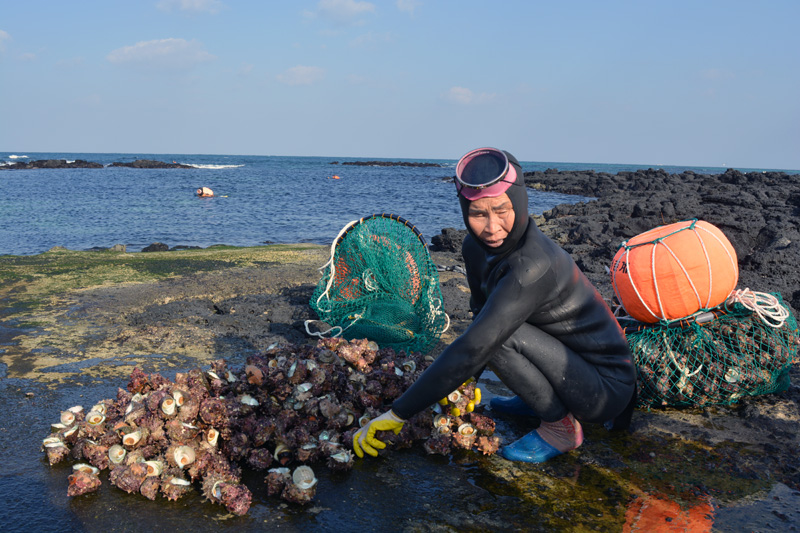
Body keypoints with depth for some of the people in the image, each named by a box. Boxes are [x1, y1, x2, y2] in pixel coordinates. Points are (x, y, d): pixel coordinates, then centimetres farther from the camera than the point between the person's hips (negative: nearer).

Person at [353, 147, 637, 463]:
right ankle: (544, 400, 16)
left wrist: (397, 414, -30)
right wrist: (467, 382, 7)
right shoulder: (476, 247, -5)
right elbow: (481, 315, 12)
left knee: (497, 334, -24)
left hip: (608, 389, -8)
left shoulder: (534, 265, -31)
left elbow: (473, 348, -34)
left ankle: (562, 427, -6)